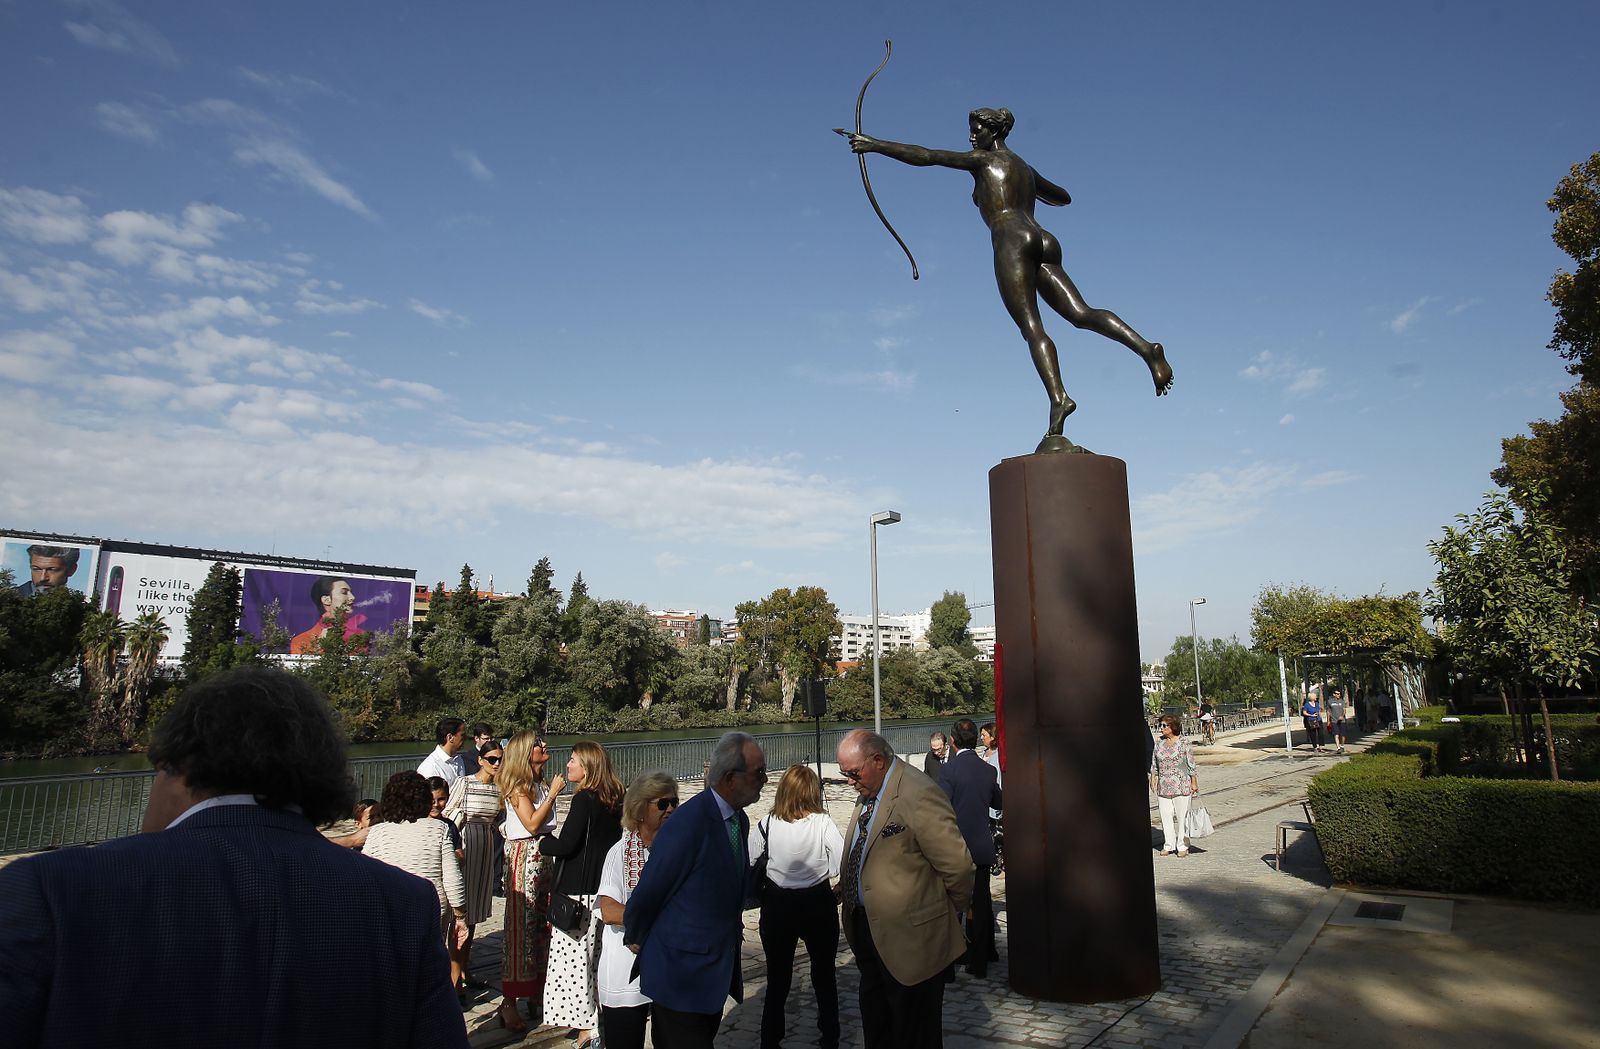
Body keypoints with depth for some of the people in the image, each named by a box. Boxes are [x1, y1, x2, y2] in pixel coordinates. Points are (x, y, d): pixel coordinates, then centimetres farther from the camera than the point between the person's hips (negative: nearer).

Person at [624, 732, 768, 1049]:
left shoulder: (740, 819, 3)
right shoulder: (689, 822, -25)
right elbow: (649, 891, -16)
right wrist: (635, 938, -2)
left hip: (718, 971, 8)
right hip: (681, 972, -8)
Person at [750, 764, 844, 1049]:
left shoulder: (767, 825, -12)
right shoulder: (822, 823, -15)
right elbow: (845, 865, -20)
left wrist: (758, 895, 6)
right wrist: (837, 895, -2)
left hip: (777, 907, 1)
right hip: (818, 905, 0)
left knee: (777, 979, 18)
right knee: (824, 976, 20)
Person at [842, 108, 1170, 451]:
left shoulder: (985, 160, 12)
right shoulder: (1026, 168, 33)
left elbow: (925, 156, 6)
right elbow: (1063, 197, 50)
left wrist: (874, 144, 10)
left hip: (1011, 240, -7)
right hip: (1044, 243, 7)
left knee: (1031, 326, -19)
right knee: (1082, 314, -8)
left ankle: (1058, 397, -37)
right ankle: (1145, 347, -30)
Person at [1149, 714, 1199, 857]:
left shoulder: (1183, 743, -6)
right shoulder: (1159, 742, 7)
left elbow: (1191, 764, -3)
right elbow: (1154, 763, 14)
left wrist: (1194, 783, -3)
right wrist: (1153, 779, 10)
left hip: (1181, 786, -4)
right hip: (1163, 786, 4)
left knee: (1181, 815, 2)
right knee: (1165, 815, 6)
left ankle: (1182, 846, 13)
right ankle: (1169, 845, 16)